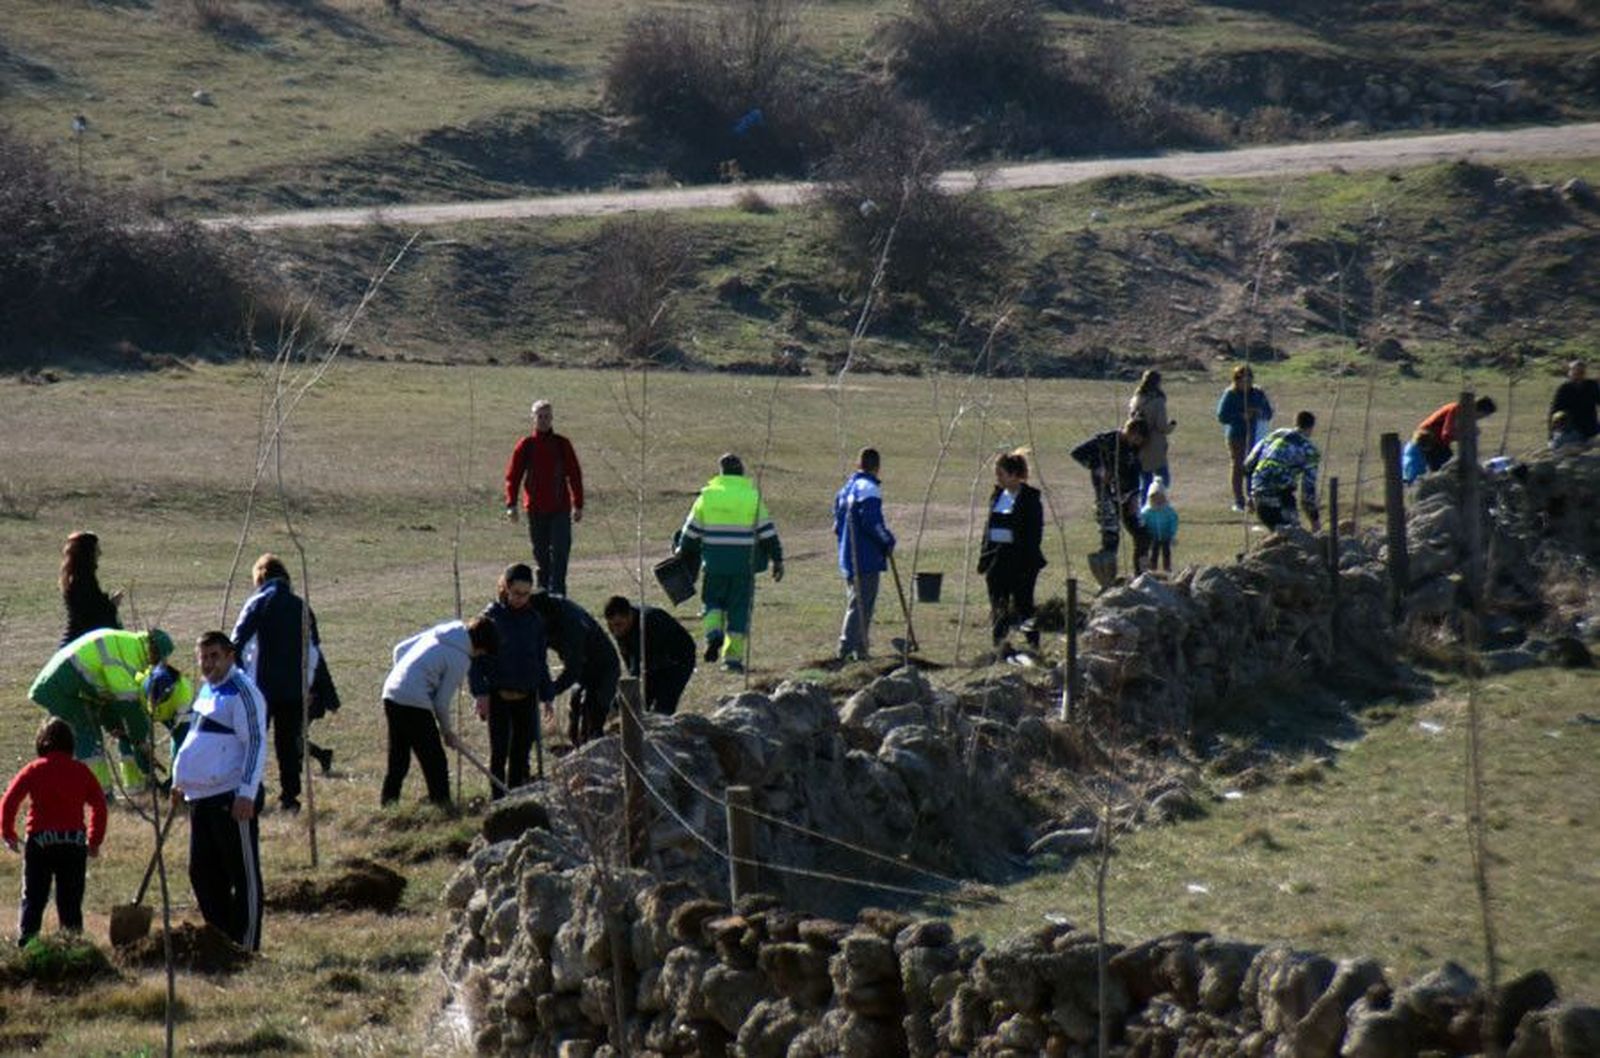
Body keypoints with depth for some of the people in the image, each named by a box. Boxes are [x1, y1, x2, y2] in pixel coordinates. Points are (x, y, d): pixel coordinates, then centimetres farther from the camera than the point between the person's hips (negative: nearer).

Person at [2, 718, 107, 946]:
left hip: (40, 841, -1)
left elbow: (9, 801, -6)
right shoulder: (81, 771, 4)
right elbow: (99, 805, 3)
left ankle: (25, 943, -2)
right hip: (75, 841, 1)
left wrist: (9, 834, 4)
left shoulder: (34, 770, -2)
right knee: (71, 900, 9)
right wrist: (95, 840, 11)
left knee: (33, 898, 7)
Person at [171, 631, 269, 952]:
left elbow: (256, 743, -18)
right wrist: (182, 782, 28)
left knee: (243, 874, -2)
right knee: (203, 872, 14)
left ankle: (246, 947, 2)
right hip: (201, 797, 10)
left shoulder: (242, 691, -12)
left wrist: (246, 794, -23)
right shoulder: (208, 690, 17)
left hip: (233, 800, -10)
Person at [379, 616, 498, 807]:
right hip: (415, 703, -8)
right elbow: (442, 702, -6)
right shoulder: (461, 660, -7)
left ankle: (387, 804, 18)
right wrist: (447, 731, 10)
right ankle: (442, 806, 2)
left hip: (391, 693, 8)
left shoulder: (437, 632, 14)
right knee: (435, 762, 1)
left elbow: (400, 649, 17)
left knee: (398, 758, 16)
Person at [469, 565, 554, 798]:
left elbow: (540, 662, 18)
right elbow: (476, 658, -7)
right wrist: (480, 693, -15)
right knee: (499, 751, -5)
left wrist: (546, 695, 15)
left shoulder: (534, 619, 9)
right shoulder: (491, 616, -5)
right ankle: (497, 802, -1)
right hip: (499, 697, -5)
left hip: (527, 697, 5)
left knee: (521, 752, 8)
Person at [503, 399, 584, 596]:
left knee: (560, 551, -10)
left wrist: (578, 505, 2)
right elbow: (513, 475, 3)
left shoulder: (562, 444, 3)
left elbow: (575, 475, 7)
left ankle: (557, 591, -12)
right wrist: (511, 504, -8)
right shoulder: (526, 445, 3)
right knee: (540, 553, 8)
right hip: (536, 509, 1)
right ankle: (544, 589, 19)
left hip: (560, 508, -1)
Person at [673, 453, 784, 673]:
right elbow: (768, 532, 2)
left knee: (713, 602, 16)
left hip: (714, 564, 0)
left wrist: (682, 553, 22)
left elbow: (691, 531, 7)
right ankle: (733, 657, 5)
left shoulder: (707, 496, 2)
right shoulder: (753, 497, 1)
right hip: (744, 564, 0)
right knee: (739, 609, 7)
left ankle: (713, 632, -12)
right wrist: (777, 560, 9)